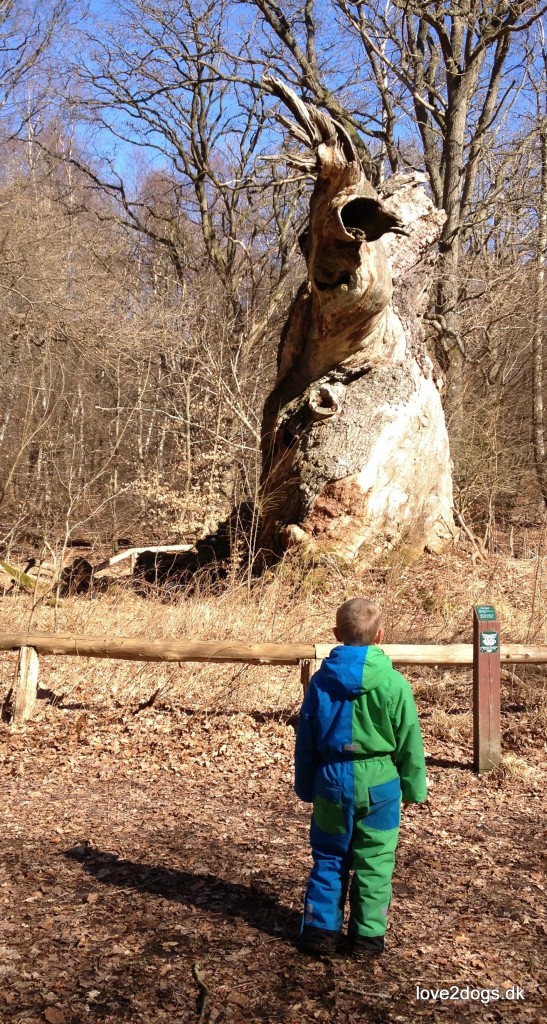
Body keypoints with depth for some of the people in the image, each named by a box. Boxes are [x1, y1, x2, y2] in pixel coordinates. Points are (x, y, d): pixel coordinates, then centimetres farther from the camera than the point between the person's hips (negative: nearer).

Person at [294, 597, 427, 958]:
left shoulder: (322, 681, -4)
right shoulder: (394, 684, -12)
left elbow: (305, 739, 4)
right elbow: (409, 742, -5)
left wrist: (305, 786, 15)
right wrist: (415, 787, 7)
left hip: (332, 781, 2)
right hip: (378, 784, -2)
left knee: (328, 858, 15)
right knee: (374, 862, 9)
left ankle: (321, 929, 18)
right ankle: (368, 936, 15)